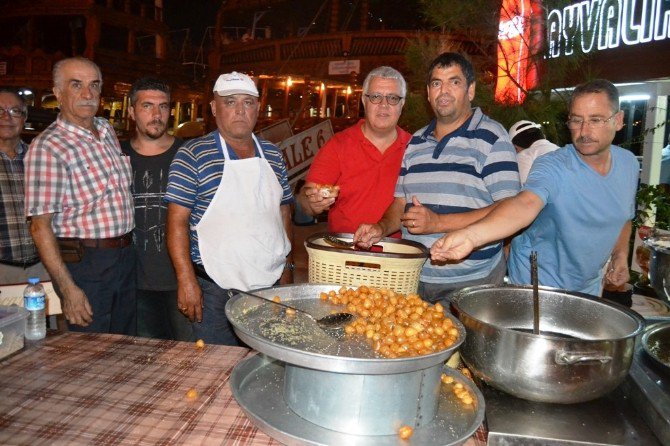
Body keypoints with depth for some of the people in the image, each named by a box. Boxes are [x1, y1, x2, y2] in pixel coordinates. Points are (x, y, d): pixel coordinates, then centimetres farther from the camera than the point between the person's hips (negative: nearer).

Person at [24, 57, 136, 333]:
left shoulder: (107, 130, 8)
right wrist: (68, 289, -20)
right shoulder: (48, 148, -14)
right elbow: (40, 226, -16)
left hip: (126, 257, 7)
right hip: (84, 263, -7)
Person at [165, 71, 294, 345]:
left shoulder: (273, 155, 9)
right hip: (216, 289, -4)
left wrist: (287, 267, 11)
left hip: (271, 283, 5)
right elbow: (178, 221, -9)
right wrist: (186, 280, -15)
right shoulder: (193, 155, -6)